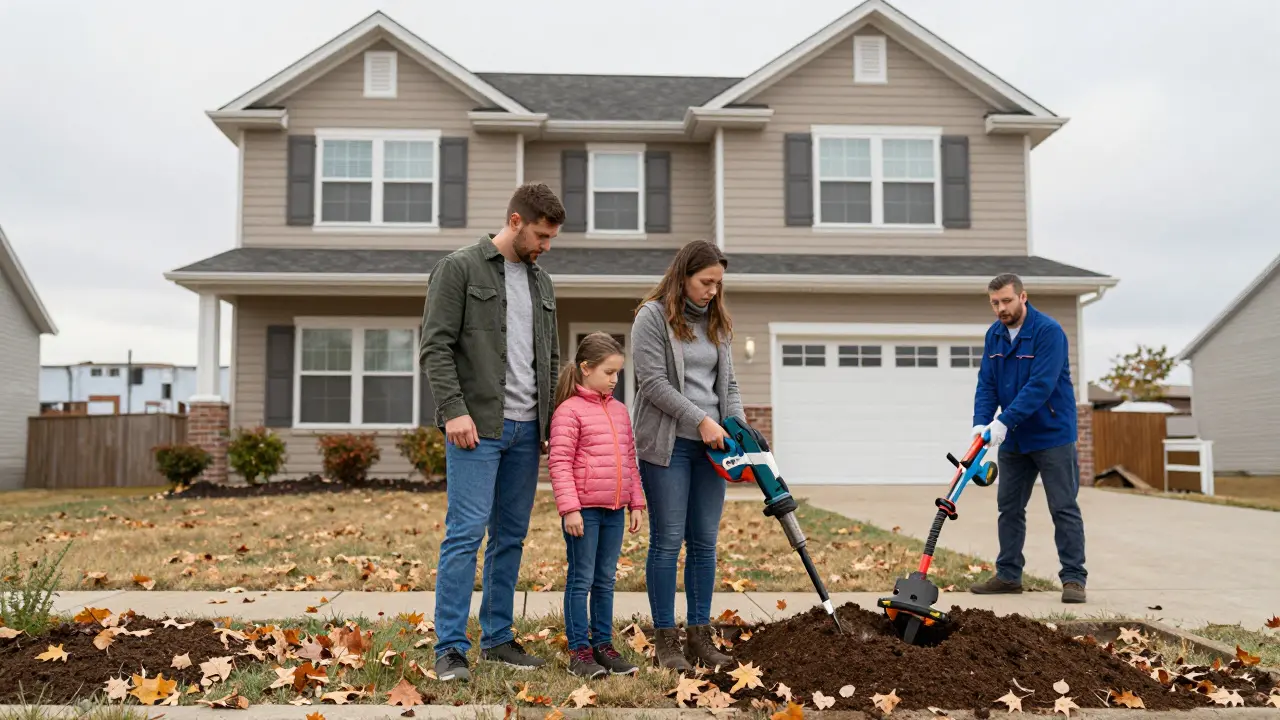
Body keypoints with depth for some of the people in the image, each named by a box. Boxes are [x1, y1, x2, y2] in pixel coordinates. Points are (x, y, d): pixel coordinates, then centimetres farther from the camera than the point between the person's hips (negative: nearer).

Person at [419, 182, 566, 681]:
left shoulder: (541, 282, 16)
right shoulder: (459, 268, -3)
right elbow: (435, 346, -9)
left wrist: (551, 421, 13)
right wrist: (454, 409, -18)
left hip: (526, 429, 7)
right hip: (477, 427, -7)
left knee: (512, 536, 10)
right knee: (466, 533, -8)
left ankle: (497, 638, 21)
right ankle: (450, 649, 0)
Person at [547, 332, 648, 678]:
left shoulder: (619, 410, 14)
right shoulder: (569, 410, -8)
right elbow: (559, 462, -12)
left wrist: (636, 503, 14)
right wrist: (570, 508, -17)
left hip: (614, 510, 7)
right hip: (583, 510, -6)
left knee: (605, 580, 13)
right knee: (581, 580, 1)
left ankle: (602, 644, 22)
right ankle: (579, 650, 9)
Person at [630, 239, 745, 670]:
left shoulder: (717, 324, 15)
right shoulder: (652, 317, -4)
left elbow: (728, 385, 15)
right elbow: (653, 382, -13)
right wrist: (701, 420, -15)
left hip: (711, 444, 6)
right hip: (668, 444, -6)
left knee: (705, 542, 7)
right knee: (668, 541, -1)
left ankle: (700, 637, 15)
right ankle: (666, 641, 8)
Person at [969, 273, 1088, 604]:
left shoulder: (1048, 331, -17)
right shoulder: (994, 334, 4)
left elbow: (1040, 385, -26)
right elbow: (986, 384, 2)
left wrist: (1004, 421, -30)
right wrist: (981, 422, -14)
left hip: (1052, 434, -7)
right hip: (1012, 438, 7)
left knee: (1064, 508, -1)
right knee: (1009, 508, 11)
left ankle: (1074, 579, 5)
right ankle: (1008, 575, 19)